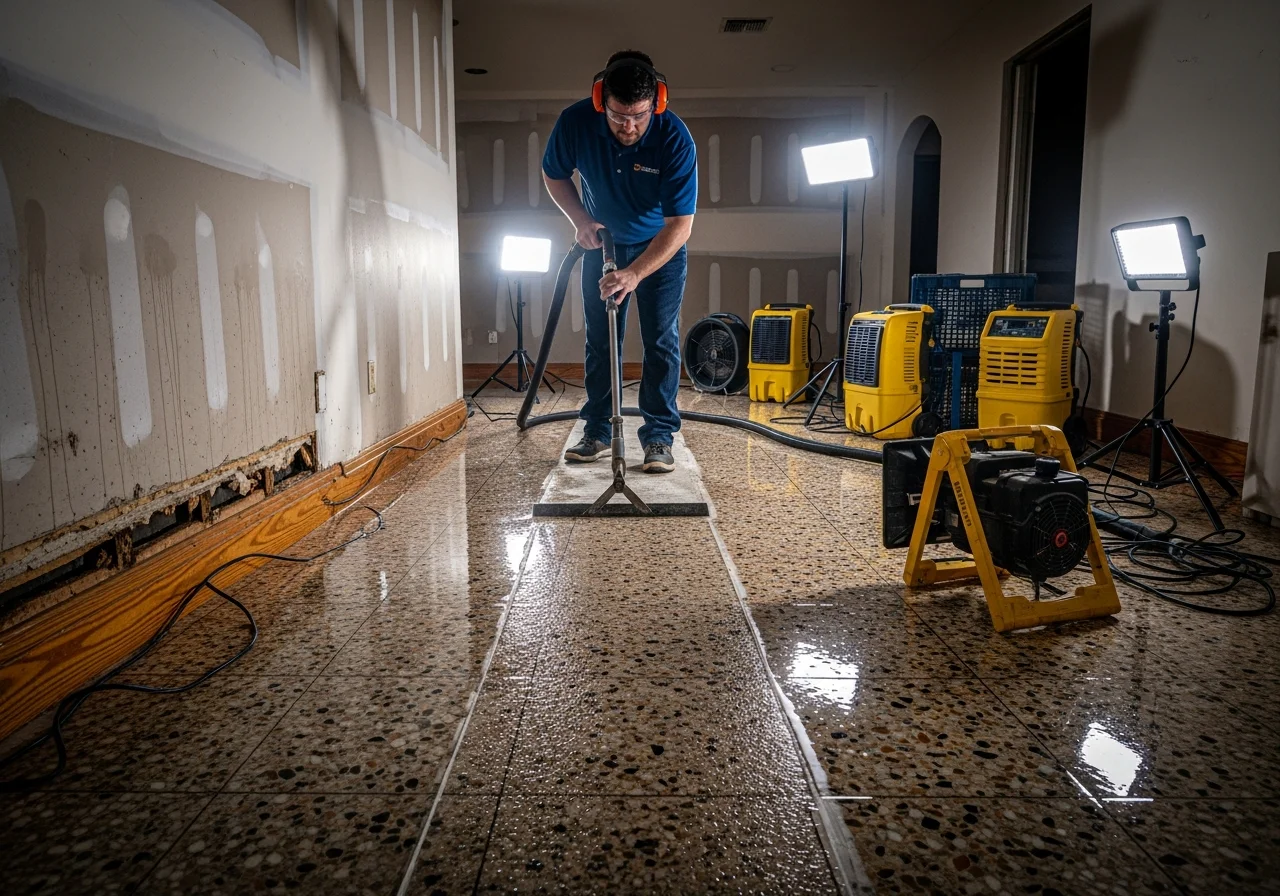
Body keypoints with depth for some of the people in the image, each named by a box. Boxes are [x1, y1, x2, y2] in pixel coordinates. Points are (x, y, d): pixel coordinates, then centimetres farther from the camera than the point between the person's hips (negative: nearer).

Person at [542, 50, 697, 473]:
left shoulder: (675, 139, -31)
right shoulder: (575, 122, -23)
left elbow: (679, 225, -31)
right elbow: (554, 175, -2)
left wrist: (634, 273, -41)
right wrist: (581, 220, -17)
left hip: (660, 247, -2)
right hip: (602, 243, 3)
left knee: (661, 341, -7)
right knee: (599, 340, 5)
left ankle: (658, 438, 0)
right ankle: (596, 432, 15)